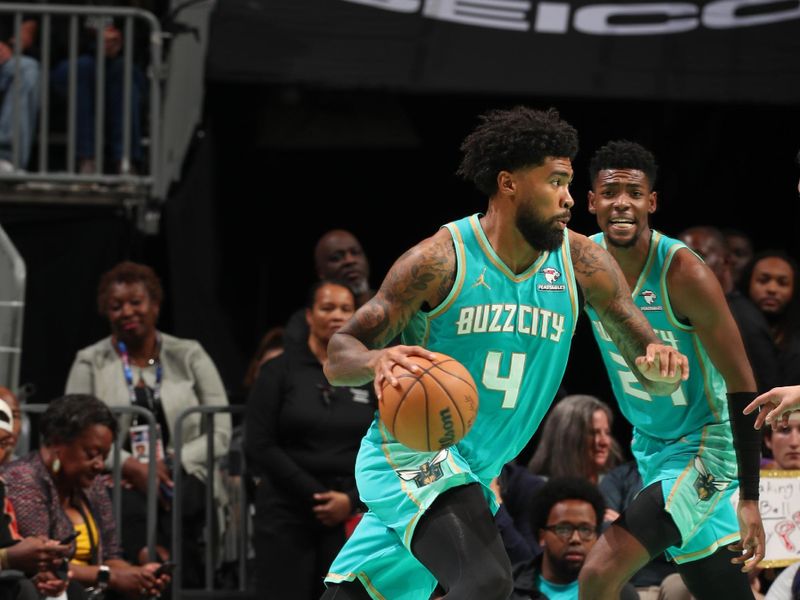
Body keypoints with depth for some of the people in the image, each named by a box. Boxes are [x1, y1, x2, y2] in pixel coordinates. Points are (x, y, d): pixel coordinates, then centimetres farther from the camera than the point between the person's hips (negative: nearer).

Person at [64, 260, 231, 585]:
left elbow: (221, 433, 6)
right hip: (121, 495, -1)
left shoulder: (189, 356, 12)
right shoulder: (90, 363, 11)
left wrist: (171, 464, -8)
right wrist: (130, 466, -12)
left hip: (185, 494, 1)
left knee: (185, 582, -21)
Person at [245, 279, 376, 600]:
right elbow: (260, 447, -4)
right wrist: (314, 496, -9)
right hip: (287, 516, -2)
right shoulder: (279, 372, 3)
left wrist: (351, 500, -7)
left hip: (349, 515, 2)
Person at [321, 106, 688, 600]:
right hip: (409, 452, -6)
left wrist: (661, 364, -27)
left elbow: (648, 360, -1)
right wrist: (377, 360, -39)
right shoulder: (442, 259, -16)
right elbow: (338, 358, -15)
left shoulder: (578, 260, -2)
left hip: (474, 474, 6)